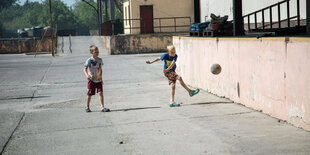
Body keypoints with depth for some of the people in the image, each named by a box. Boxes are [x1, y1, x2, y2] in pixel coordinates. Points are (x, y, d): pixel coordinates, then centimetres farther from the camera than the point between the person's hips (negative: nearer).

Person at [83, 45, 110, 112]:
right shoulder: (89, 60, -9)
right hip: (91, 80, -3)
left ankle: (102, 107, -7)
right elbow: (85, 69, -13)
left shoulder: (99, 60, 5)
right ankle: (87, 107, 22)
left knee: (101, 92, -8)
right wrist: (87, 75, -31)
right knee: (89, 94, 5)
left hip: (98, 80, 3)